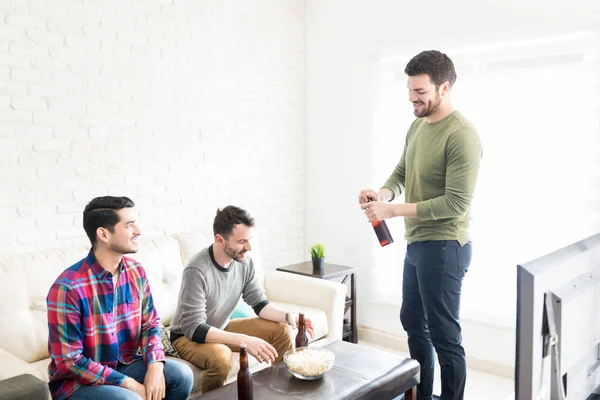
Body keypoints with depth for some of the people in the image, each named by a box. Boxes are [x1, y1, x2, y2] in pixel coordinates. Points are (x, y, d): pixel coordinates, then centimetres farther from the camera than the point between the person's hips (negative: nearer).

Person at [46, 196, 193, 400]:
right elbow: (69, 361, -21)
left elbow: (150, 324, 3)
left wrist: (155, 366, -16)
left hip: (124, 365, 6)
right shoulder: (68, 287, -24)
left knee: (182, 375, -14)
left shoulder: (136, 272, -4)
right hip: (77, 380, -5)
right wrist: (128, 384, -21)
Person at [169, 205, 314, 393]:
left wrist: (288, 316, -23)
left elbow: (259, 303, -3)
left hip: (223, 328, 7)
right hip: (188, 336, -6)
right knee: (221, 357, -37)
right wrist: (245, 341, -41)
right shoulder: (197, 271, -32)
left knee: (282, 330, -4)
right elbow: (194, 329, -34)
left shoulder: (244, 262, -12)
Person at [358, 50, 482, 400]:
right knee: (413, 322, 20)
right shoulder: (417, 126, 9)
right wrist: (383, 193, -7)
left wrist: (392, 210, -24)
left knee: (444, 335, 1)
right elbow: (401, 172, 16)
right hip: (417, 243, 10)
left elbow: (457, 203, -23)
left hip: (444, 247, -9)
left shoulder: (462, 135, -19)